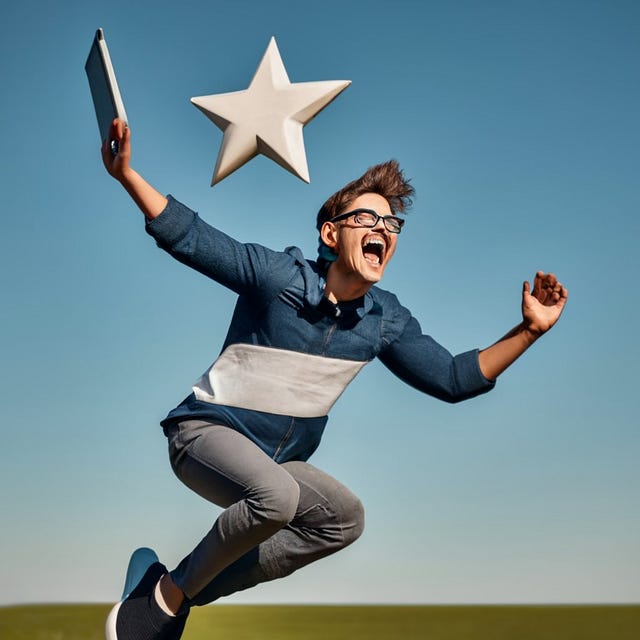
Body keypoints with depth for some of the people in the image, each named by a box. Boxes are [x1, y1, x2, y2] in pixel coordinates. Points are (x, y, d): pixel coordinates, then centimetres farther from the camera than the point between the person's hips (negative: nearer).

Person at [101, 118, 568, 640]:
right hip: (207, 431, -7)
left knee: (345, 519, -5)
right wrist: (128, 174, -33)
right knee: (275, 495, -34)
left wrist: (529, 330, -8)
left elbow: (452, 379, 1)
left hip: (275, 459, 7)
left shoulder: (386, 321, -1)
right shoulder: (278, 276, -16)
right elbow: (190, 238, -19)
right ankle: (167, 595, -11)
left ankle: (185, 590, -3)